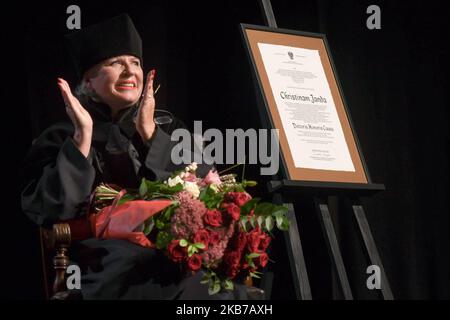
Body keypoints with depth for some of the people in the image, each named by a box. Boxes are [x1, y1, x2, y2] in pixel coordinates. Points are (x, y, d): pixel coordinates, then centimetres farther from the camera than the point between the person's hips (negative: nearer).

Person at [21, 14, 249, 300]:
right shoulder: (61, 138, 11)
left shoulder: (163, 128, 20)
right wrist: (83, 138, -8)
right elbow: (53, 211, -6)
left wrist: (150, 134, 0)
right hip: (114, 277, -4)